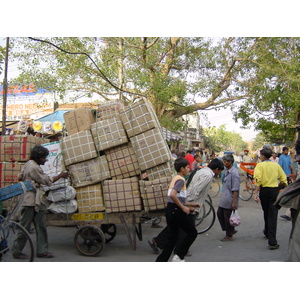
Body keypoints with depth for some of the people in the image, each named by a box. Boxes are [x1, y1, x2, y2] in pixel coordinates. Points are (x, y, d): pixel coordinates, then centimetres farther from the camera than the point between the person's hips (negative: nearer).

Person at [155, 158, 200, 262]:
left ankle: (161, 261, 12)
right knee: (192, 233, 6)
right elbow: (172, 195, -28)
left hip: (170, 210, 9)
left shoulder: (175, 178, 16)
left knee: (172, 238, 13)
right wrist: (183, 207, -20)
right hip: (177, 211, -9)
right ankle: (178, 255, 3)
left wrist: (189, 205, 22)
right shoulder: (181, 180, -13)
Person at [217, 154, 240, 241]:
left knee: (227, 217, 0)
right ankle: (231, 230, 25)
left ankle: (229, 236, 15)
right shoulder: (227, 171, 12)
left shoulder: (234, 173, -18)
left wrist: (234, 202, -22)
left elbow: (235, 189, -20)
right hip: (224, 198, 10)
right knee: (219, 213, 14)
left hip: (229, 199, -10)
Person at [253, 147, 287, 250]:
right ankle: (272, 242, -11)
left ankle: (267, 232, 43)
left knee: (266, 213, 21)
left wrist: (256, 193, -16)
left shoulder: (260, 165, -4)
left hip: (264, 190, -1)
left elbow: (258, 180, -16)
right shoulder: (276, 165, 4)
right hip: (275, 190, 1)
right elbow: (283, 179, 5)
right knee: (273, 215, -2)